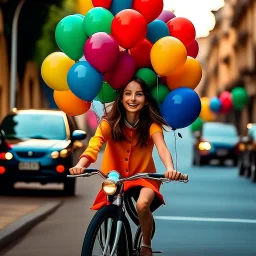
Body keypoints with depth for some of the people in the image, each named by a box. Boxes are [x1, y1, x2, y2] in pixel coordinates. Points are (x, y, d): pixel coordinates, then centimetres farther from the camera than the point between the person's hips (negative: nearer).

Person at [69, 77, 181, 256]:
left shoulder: (151, 125, -16)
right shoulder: (110, 123, -16)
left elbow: (162, 147, -33)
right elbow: (94, 144, -32)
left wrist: (170, 168, -55)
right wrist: (80, 165, -52)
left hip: (143, 177, -2)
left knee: (142, 204, -29)